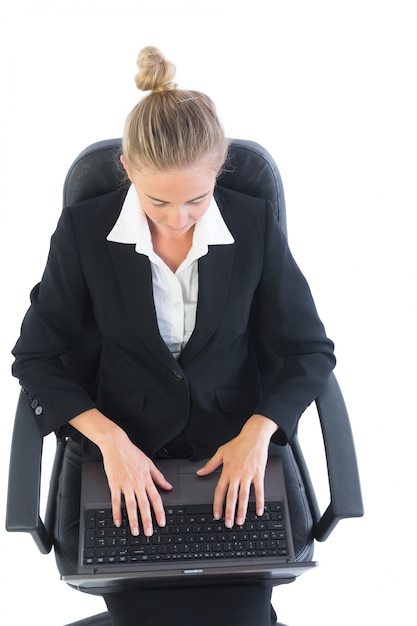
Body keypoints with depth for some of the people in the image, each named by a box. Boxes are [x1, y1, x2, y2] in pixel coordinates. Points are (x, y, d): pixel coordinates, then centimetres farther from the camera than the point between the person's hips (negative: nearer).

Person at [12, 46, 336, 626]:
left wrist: (258, 431, -17)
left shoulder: (256, 225, -7)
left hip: (235, 445, 1)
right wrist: (109, 439, -18)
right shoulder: (85, 229, -8)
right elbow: (35, 355, -3)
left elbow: (309, 349, 0)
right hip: (124, 446, 0)